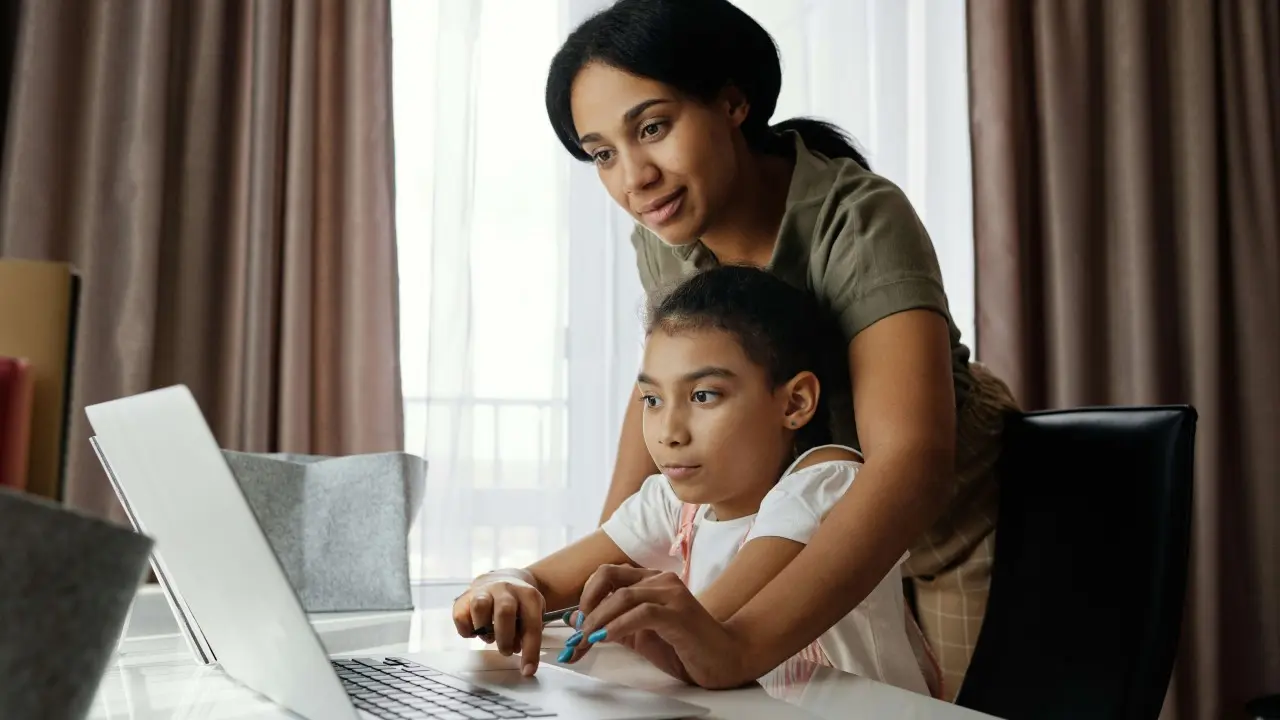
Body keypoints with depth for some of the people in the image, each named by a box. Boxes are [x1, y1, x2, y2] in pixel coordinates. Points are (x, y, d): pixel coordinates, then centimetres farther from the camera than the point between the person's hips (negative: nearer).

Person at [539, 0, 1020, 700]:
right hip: (826, 534, 5)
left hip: (959, 525, -4)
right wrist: (606, 563, -7)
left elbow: (911, 462, -44)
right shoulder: (663, 237, -13)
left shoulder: (859, 223, -32)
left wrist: (738, 647, -57)